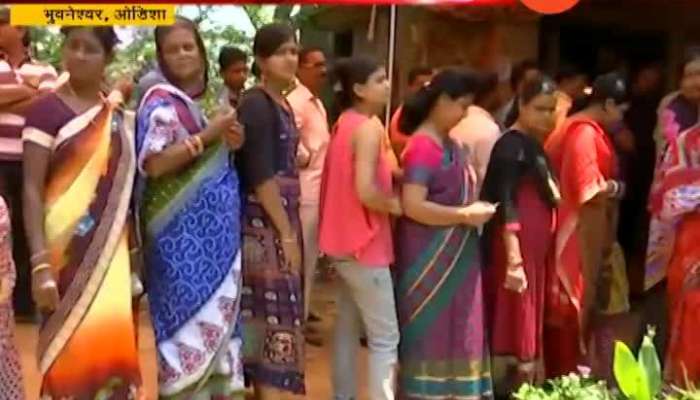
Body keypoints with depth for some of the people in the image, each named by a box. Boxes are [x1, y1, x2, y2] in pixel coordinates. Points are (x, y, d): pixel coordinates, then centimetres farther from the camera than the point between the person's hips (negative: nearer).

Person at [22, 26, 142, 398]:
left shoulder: (117, 113, 10)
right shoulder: (45, 110, -6)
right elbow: (32, 190, -10)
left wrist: (135, 249, 13)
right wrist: (40, 264, -18)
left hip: (113, 250, 5)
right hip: (67, 252, -4)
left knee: (113, 342, 5)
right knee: (71, 348, -2)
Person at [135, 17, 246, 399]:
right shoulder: (162, 102, -9)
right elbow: (153, 164, -20)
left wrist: (229, 142, 1)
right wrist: (208, 134, -19)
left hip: (213, 224, 7)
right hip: (182, 229, -7)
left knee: (216, 307, 11)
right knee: (190, 308, -4)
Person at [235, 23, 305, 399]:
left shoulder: (282, 105, 15)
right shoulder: (256, 104, -12)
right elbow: (260, 175, -19)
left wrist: (290, 229, 15)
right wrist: (287, 233, -19)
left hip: (280, 219, 9)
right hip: (264, 225, -9)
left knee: (268, 315, 13)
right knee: (276, 316, -7)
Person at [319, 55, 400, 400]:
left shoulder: (345, 122, 11)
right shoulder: (369, 127, -18)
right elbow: (365, 190, -27)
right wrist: (396, 204, -11)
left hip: (343, 239, 10)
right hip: (365, 242, -10)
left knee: (348, 325, 17)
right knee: (385, 337, -5)